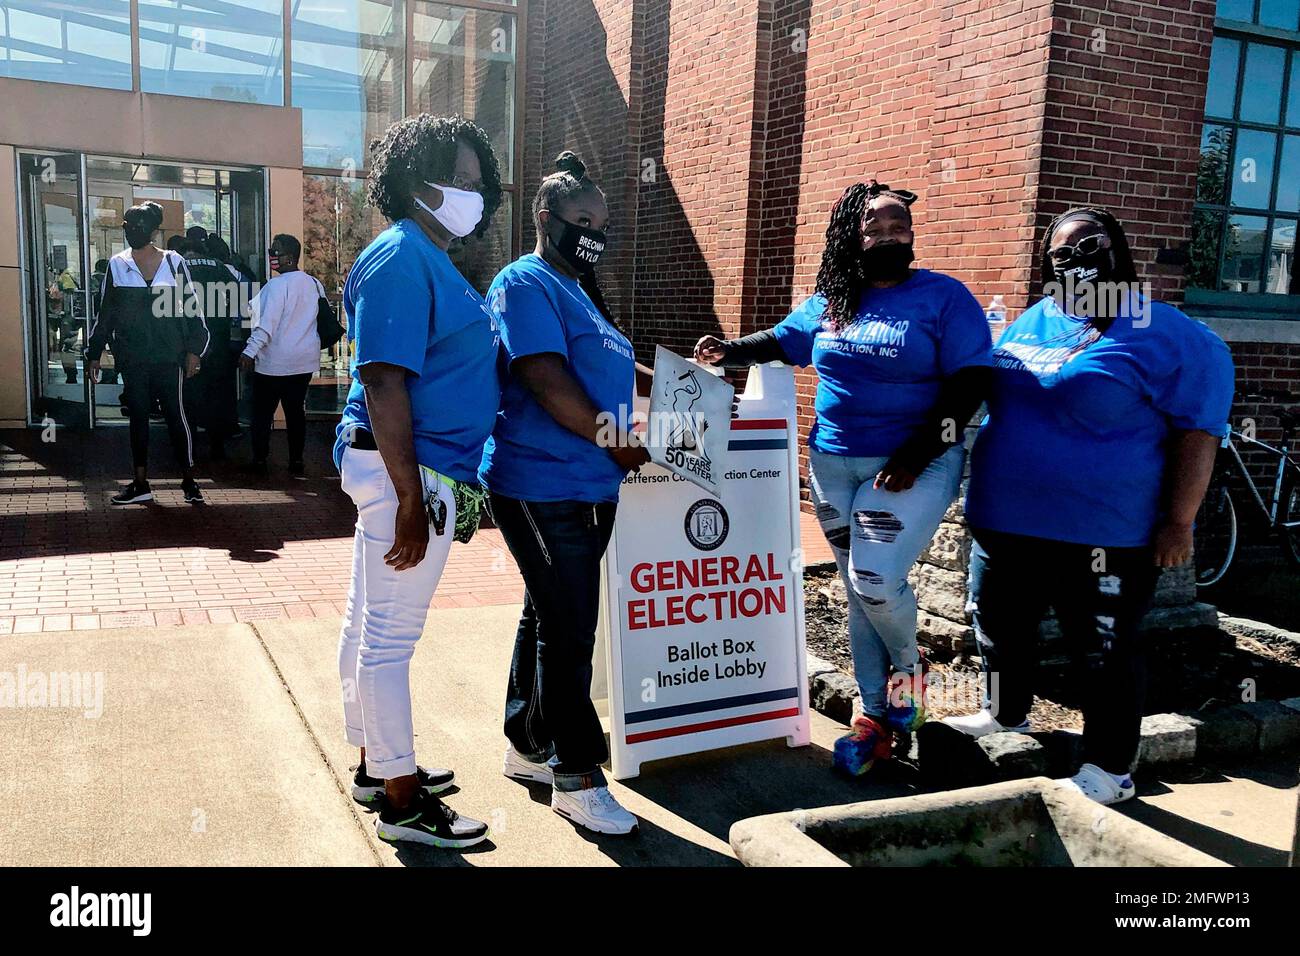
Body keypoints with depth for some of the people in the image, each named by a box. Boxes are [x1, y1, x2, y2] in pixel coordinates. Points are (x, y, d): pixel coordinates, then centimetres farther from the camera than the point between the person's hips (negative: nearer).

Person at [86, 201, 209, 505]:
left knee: (175, 415, -1)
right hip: (131, 359, 2)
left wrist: (193, 350, -2)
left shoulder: (174, 262, 1)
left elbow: (191, 307, 4)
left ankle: (189, 480, 7)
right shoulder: (117, 265, 5)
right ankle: (141, 484, 15)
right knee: (138, 418, 8)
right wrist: (94, 354, 9)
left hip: (169, 355, -2)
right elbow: (104, 314, 10)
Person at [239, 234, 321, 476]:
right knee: (296, 411, 11)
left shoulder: (277, 285, -15)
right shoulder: (314, 285, 5)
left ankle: (260, 460, 12)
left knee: (262, 413, 6)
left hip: (274, 363, -6)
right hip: (305, 362, 6)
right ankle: (296, 462, 12)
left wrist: (250, 351, -22)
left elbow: (267, 324, -22)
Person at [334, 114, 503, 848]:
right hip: (410, 469, -10)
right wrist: (410, 498, -23)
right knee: (392, 635, -1)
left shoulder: (433, 261, 16)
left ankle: (377, 765, 32)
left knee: (372, 622, 18)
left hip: (417, 469, 10)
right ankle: (401, 801, 11)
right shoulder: (402, 261, -14)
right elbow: (383, 382, -21)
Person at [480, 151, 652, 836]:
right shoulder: (527, 283, -11)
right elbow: (545, 380, -20)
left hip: (588, 488, 10)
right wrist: (616, 441, -14)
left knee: (548, 619, 17)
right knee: (569, 633, -5)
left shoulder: (577, 289, 19)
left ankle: (528, 747, 30)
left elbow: (602, 369, 26)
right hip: (543, 488, -10)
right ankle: (577, 779, 5)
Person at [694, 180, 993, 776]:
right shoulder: (827, 303, 9)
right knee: (858, 589, 9)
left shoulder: (943, 297, -5)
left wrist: (916, 456, -17)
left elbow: (969, 384, -10)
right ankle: (875, 714, 22)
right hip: (833, 465, 5)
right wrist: (728, 351, 6)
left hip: (912, 466, -4)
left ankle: (908, 667, 16)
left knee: (877, 579, -17)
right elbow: (781, 342, 24)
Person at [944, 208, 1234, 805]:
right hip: (1004, 524, 7)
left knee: (1103, 653, 6)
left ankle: (1110, 768, 21)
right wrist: (982, 496, 17)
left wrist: (1178, 523, -15)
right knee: (999, 627, 21)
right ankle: (1005, 714, 44)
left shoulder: (1165, 337, -9)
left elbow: (1197, 431, -12)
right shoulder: (1029, 323, 9)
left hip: (1102, 537, -7)